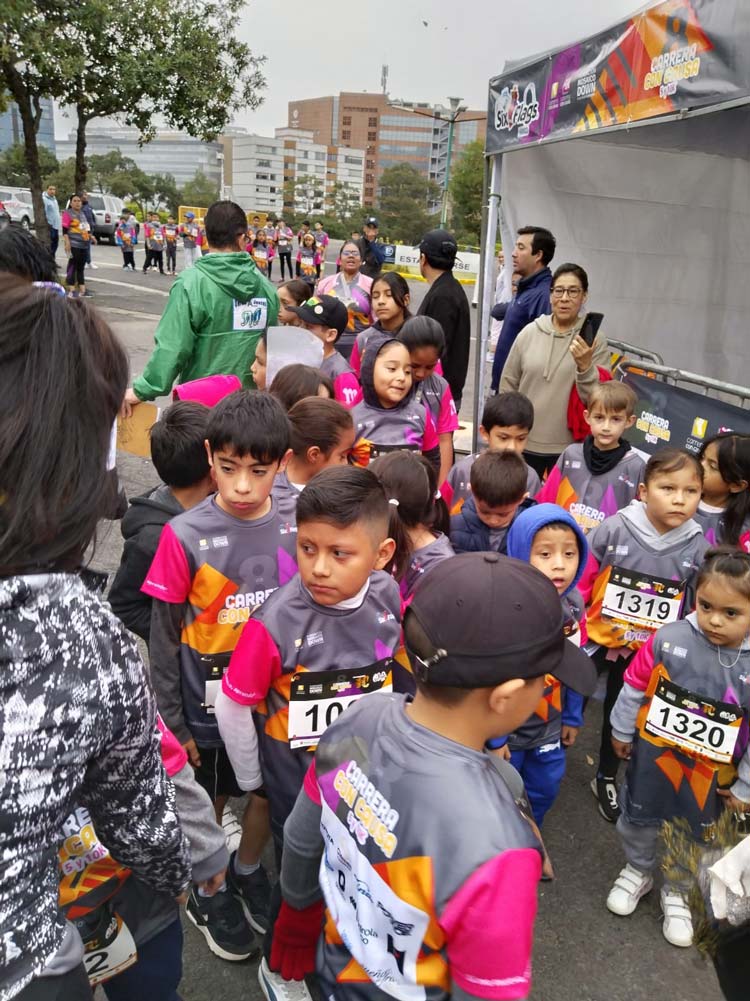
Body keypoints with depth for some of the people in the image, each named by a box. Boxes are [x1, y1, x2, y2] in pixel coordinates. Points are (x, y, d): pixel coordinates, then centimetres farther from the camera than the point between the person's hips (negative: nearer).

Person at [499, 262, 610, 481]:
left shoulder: (594, 339, -7)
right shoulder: (529, 332, -1)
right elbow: (507, 385, 7)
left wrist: (585, 366, -26)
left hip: (569, 446, -1)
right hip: (524, 442, 2)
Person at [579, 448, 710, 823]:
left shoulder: (698, 549, -14)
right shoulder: (614, 529, -21)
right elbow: (581, 579, -12)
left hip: (647, 652, 2)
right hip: (596, 638, -2)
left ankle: (606, 778, 47)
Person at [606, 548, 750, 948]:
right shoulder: (669, 639, -23)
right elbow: (635, 687, -6)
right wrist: (622, 732, 4)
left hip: (711, 773, 0)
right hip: (653, 754, 0)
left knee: (693, 837, 22)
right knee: (638, 819, 22)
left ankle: (676, 890, 51)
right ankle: (638, 870, 52)